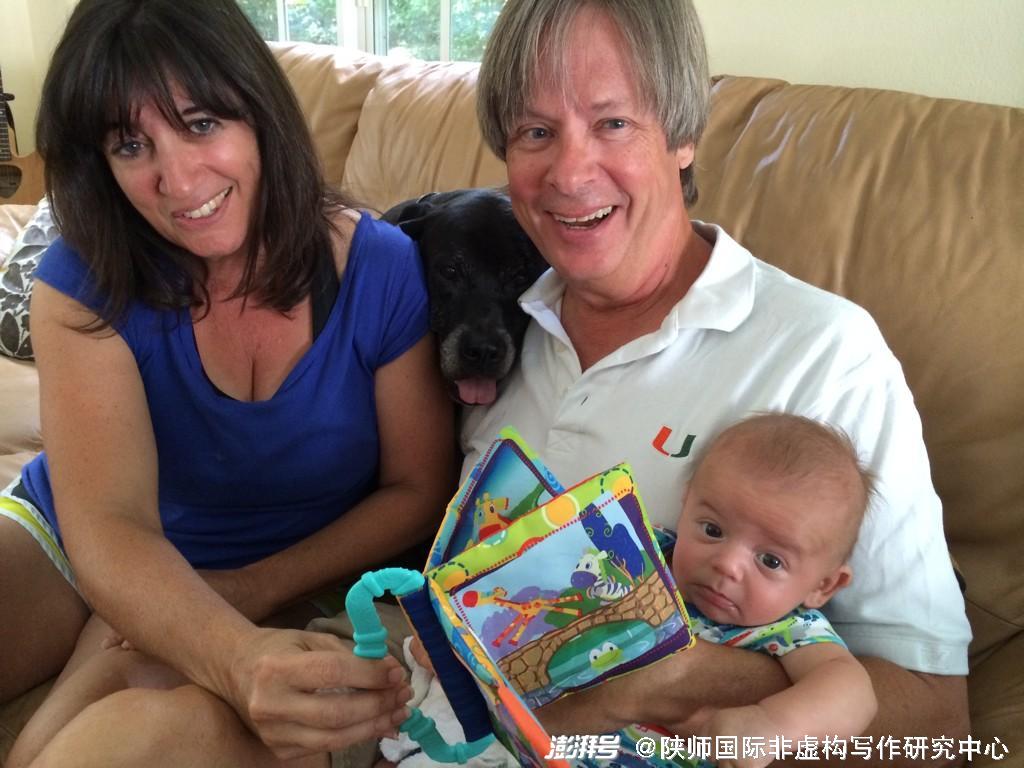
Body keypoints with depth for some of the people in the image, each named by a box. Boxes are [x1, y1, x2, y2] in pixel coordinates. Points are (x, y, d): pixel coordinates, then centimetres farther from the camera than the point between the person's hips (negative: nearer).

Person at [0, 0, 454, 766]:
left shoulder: (384, 272, -18)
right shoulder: (87, 282, -17)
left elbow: (418, 489, -9)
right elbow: (107, 528, -26)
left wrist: (250, 591, -21)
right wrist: (242, 659, -46)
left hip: (279, 589, 0)